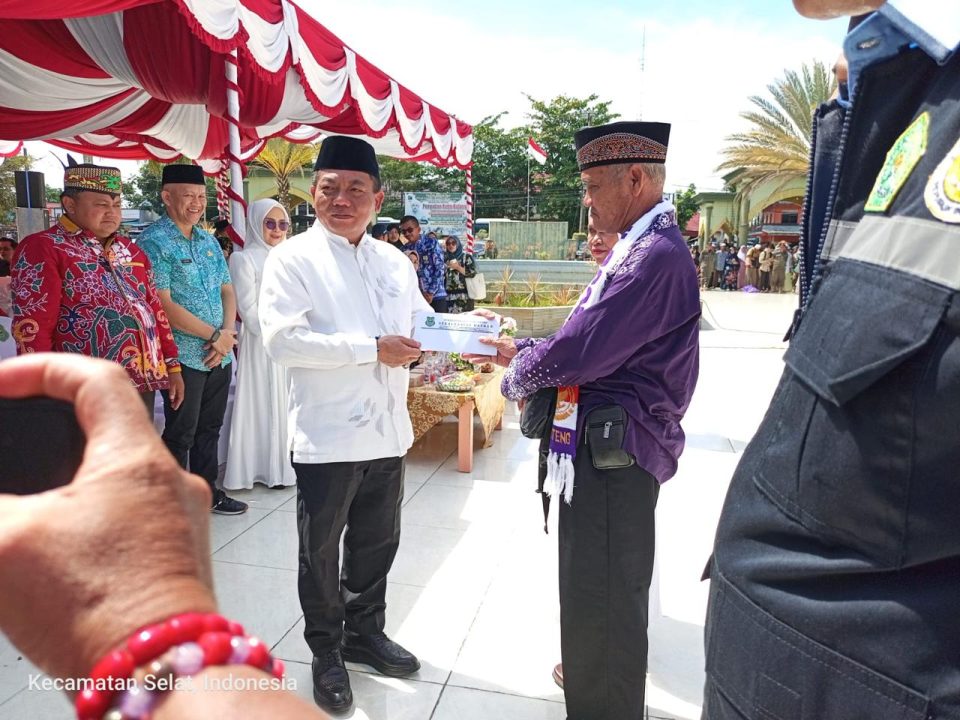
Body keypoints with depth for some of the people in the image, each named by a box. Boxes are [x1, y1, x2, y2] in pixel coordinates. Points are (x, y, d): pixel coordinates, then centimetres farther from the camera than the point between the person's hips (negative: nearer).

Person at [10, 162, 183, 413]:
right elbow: (31, 329, -12)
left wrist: (173, 365, 13)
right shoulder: (42, 248, -5)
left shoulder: (130, 250, 16)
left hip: (143, 384, 7)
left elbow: (155, 309, 18)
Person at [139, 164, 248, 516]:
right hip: (184, 356, -7)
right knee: (181, 434, 5)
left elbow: (227, 290, 11)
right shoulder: (154, 241, -10)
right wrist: (214, 335, -14)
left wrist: (228, 332, -7)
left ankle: (208, 491, 31)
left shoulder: (208, 240, 12)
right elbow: (163, 305, -17)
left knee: (210, 428, 17)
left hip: (219, 354, 7)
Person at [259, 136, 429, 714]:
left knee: (377, 544, 20)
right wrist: (373, 348, -21)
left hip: (388, 431, 5)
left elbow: (422, 324, 20)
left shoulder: (395, 262, 10)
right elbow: (283, 340, -20)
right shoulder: (293, 258, -8)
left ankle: (365, 633, 43)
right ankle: (326, 653, 35)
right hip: (328, 436, -5)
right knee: (321, 553, 13)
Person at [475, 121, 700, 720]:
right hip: (606, 439, 11)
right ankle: (591, 671, 49)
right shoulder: (637, 247, 12)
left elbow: (580, 352, -24)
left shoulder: (656, 255, -21)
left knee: (601, 595, 3)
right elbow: (590, 338, 16)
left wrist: (518, 374, -6)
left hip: (617, 447, -11)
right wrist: (524, 349, 5)